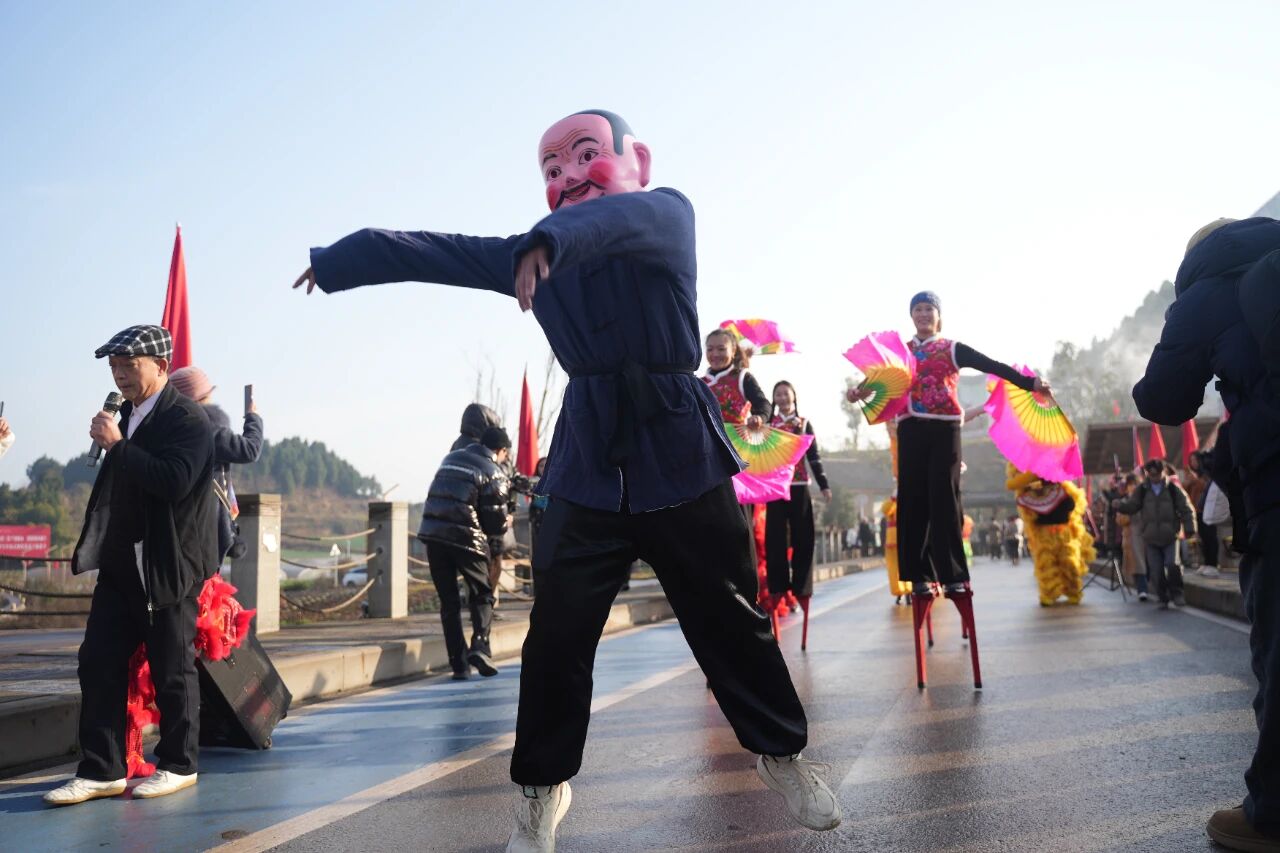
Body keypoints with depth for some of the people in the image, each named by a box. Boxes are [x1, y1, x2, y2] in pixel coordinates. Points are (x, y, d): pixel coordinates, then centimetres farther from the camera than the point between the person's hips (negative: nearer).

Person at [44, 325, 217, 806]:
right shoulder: (130, 416, 13)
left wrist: (116, 445, -22)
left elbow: (174, 481, -27)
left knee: (172, 669, 3)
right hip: (121, 565, 8)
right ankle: (101, 771, 14)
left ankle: (178, 765, 19)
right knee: (98, 663, 5)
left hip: (169, 567, -8)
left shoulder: (186, 419, -12)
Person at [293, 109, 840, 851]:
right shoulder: (537, 253, 10)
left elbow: (623, 218, -23)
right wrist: (341, 259, 5)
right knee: (557, 633, 2)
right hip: (589, 467, 3)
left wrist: (553, 237, -43)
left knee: (730, 619, 8)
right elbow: (443, 253, 9)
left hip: (679, 456, -2)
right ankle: (541, 789, 20)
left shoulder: (667, 215, -1)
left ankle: (783, 754, 30)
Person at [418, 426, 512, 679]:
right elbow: (495, 522, -4)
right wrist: (506, 524, 18)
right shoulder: (494, 473, -1)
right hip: (466, 539, -4)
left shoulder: (451, 458, 17)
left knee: (448, 601, 10)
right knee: (482, 595, 14)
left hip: (433, 534, 5)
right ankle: (480, 646, -6)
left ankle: (459, 663, 8)